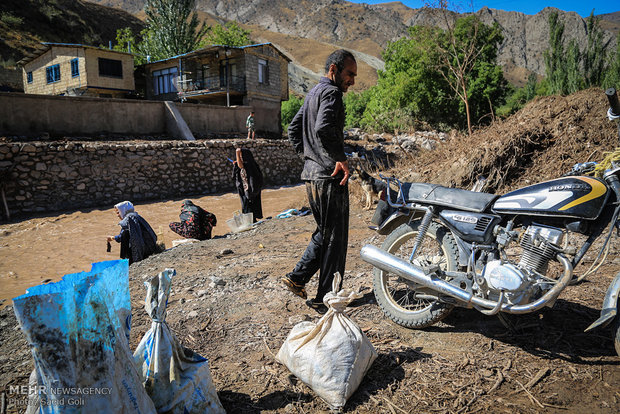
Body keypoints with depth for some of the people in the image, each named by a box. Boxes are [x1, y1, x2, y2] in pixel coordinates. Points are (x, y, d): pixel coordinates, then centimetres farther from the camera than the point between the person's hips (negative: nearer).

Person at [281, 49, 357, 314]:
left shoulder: (313, 93, 20)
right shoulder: (331, 92, -10)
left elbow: (293, 129, 25)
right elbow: (324, 128, -29)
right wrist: (341, 158, -20)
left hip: (311, 174, 10)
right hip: (329, 176, -9)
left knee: (324, 232, 21)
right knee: (334, 238, 0)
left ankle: (298, 277, 21)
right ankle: (324, 299, 9)